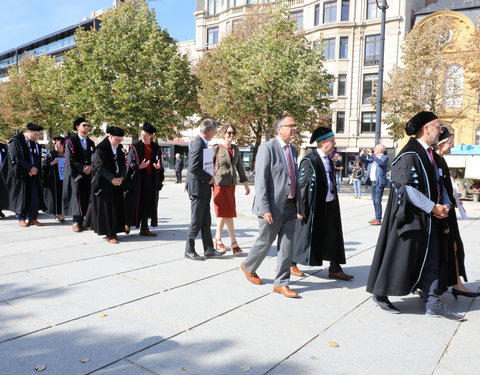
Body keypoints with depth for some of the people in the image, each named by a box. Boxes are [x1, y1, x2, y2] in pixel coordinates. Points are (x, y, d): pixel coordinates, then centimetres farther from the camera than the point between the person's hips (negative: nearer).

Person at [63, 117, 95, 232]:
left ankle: (81, 222, 6)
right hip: (75, 174, -5)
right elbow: (70, 160, -9)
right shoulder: (71, 141, -1)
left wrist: (90, 167, -7)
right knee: (76, 197, -6)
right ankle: (75, 222, 2)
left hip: (87, 175, 5)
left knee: (85, 198, 1)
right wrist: (83, 168, -13)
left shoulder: (91, 143, 15)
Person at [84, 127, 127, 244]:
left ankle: (113, 231, 19)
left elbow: (123, 164, 8)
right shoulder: (101, 148, -11)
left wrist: (121, 177, -9)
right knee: (106, 207, -4)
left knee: (117, 206, 8)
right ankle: (109, 234, 1)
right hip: (104, 182, -6)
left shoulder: (119, 148, 8)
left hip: (117, 181, 6)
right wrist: (112, 179, -21)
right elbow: (100, 166, -15)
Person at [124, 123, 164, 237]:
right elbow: (130, 163, -5)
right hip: (137, 179, -3)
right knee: (134, 202, -1)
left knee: (147, 204, 7)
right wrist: (139, 167, -24)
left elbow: (160, 164, 11)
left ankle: (144, 228, 15)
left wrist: (159, 167, -12)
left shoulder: (156, 149, 7)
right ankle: (128, 223, 19)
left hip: (151, 179, 3)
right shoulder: (135, 147, -2)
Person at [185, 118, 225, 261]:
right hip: (197, 189, -10)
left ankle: (209, 249, 21)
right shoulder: (198, 144, -18)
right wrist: (209, 178, -15)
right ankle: (189, 251, 12)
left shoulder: (203, 144, 13)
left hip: (205, 189, 10)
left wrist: (210, 178, 11)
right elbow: (193, 168, -25)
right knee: (196, 221, 0)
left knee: (206, 221, 13)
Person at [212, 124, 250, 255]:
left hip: (231, 184, 6)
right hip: (220, 184, -6)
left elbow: (240, 167, 12)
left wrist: (246, 184, 8)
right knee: (227, 212, -8)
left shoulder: (235, 149, 11)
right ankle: (233, 242, -3)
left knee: (223, 213, 10)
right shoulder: (216, 148, -5)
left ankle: (217, 239, 23)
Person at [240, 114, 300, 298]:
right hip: (273, 207, -6)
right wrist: (265, 209, -20)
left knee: (287, 246, 7)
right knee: (265, 241, 9)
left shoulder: (292, 150, 13)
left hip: (289, 207, 7)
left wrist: (298, 206, 13)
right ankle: (248, 267, 36)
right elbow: (260, 180, -15)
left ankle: (281, 283, 18)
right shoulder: (267, 148, -11)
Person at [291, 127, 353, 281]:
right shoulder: (309, 161, -14)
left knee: (333, 237, 10)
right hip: (314, 207, -7)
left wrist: (334, 203, 15)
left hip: (330, 206, 8)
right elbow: (301, 185, -15)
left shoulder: (329, 160, 10)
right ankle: (292, 263, 24)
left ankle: (335, 269, 21)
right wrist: (302, 209, -16)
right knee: (306, 235, 5)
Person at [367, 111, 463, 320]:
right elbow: (408, 188, -21)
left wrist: (445, 205, 1)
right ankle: (380, 294, 17)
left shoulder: (431, 156, 14)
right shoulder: (409, 154, -15)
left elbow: (439, 184, 18)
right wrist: (433, 207, -17)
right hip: (411, 217, -9)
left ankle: (432, 303, 20)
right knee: (399, 256, 1)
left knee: (432, 260, 11)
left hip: (430, 218, 9)